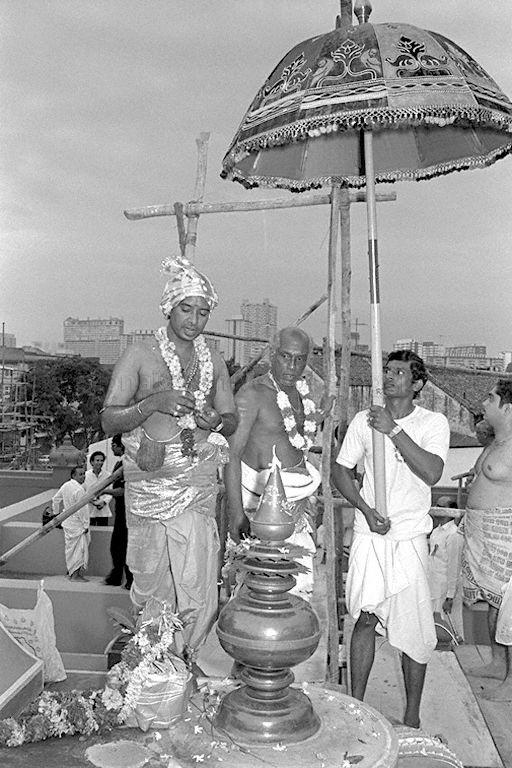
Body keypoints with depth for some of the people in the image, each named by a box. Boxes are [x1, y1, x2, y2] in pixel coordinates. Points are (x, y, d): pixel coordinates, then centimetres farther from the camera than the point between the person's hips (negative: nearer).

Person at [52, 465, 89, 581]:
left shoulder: (65, 486, 5)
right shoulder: (79, 490, -22)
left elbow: (55, 500, 17)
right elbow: (83, 509, -21)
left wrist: (56, 513, 29)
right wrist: (85, 525, -14)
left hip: (67, 522, 9)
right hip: (77, 524, -9)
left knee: (70, 547, 19)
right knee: (79, 548, -1)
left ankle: (70, 571, 30)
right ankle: (76, 575, 3)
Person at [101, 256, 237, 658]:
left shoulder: (214, 362, 8)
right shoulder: (140, 356, -2)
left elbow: (232, 421, 15)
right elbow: (109, 420, -5)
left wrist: (216, 421, -9)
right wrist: (154, 403, -22)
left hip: (197, 484, 2)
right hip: (147, 484, -1)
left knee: (197, 578, -3)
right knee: (150, 577, 10)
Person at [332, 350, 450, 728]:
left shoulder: (434, 423, -3)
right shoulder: (365, 420, 3)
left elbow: (431, 473, -19)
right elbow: (341, 470, 6)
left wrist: (394, 429, -21)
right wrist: (366, 509, -7)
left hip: (410, 537, -1)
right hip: (369, 533, 1)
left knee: (414, 628, 4)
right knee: (366, 618, 6)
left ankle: (412, 716, 22)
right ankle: (356, 704, 23)